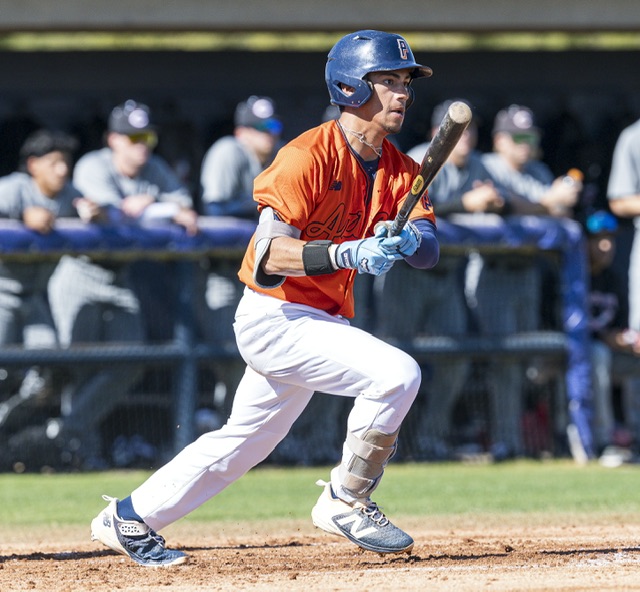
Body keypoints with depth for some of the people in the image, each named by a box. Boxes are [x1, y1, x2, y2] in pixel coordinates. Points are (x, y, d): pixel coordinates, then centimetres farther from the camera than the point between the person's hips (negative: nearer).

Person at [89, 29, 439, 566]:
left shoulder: (398, 170, 6)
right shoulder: (308, 157, -17)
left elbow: (429, 250, -3)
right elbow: (268, 255, -24)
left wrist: (408, 239, -26)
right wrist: (347, 253, -36)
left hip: (319, 321, 9)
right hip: (276, 317, -9)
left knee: (245, 442, 19)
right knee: (396, 373, -24)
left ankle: (130, 519, 32)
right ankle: (346, 501, -9)